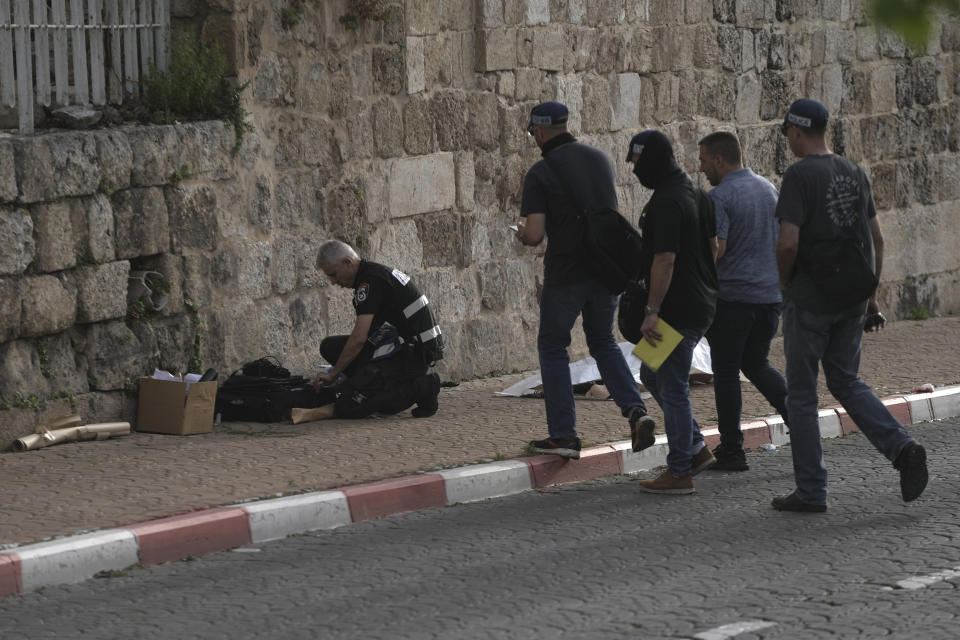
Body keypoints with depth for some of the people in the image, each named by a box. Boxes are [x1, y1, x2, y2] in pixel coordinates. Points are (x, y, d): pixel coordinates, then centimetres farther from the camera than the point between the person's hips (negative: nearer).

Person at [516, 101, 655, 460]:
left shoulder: (541, 173, -12)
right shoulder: (599, 160, 6)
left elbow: (534, 235, -16)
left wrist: (521, 233, 6)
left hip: (566, 273, -5)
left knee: (553, 348, 11)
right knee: (603, 342, 21)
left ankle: (564, 434, 7)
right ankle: (635, 410, 0)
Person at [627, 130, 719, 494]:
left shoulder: (666, 203, -19)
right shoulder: (695, 194, 13)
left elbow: (665, 259, -24)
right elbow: (712, 246, 20)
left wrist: (651, 311, -22)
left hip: (678, 310, -10)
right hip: (702, 303, 10)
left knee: (672, 386, -3)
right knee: (652, 375, 20)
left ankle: (679, 472, 1)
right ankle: (696, 448, 22)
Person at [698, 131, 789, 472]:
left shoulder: (719, 197, -14)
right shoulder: (768, 189, 9)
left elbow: (715, 249, -22)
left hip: (732, 295, -7)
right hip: (770, 294, 7)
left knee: (726, 372, 4)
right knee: (756, 363, 20)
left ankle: (731, 450, 6)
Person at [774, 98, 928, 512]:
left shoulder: (800, 176, -14)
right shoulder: (854, 174, 8)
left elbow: (788, 244, -21)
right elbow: (877, 239, 11)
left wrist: (784, 281, -2)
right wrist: (872, 296, 18)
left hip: (810, 300, -7)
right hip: (852, 299, 7)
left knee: (801, 392, 4)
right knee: (846, 382, 18)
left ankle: (811, 491, 6)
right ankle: (901, 448, -4)